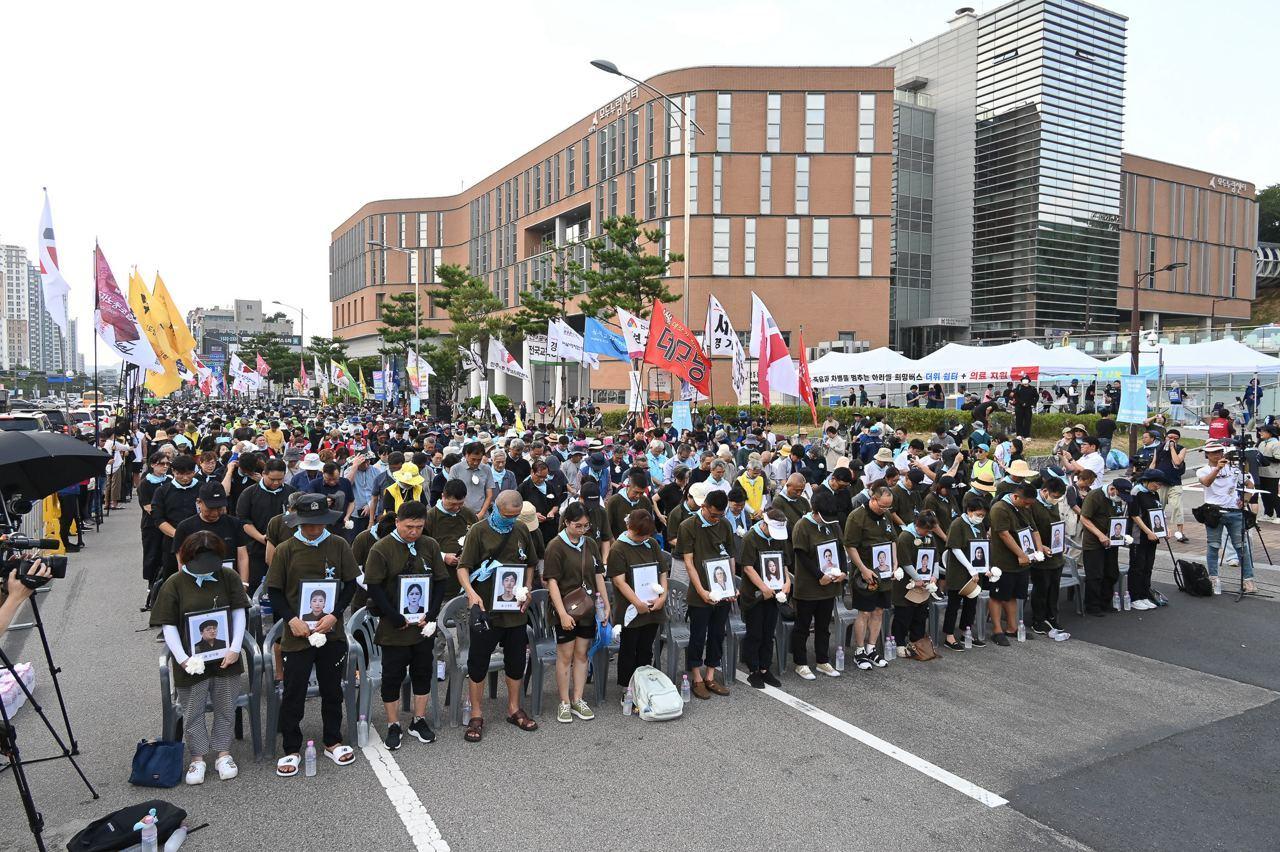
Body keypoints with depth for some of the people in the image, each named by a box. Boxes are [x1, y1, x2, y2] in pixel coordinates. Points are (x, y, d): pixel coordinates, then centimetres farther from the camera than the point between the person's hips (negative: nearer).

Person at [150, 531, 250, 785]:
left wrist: (234, 648, -11)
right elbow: (168, 625, -7)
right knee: (192, 712, 11)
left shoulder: (228, 577, -4)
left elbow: (239, 612, -3)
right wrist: (182, 658, -16)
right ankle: (197, 757, 28)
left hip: (225, 658, 1)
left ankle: (222, 752, 29)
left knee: (225, 709, 13)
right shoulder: (175, 584, -8)